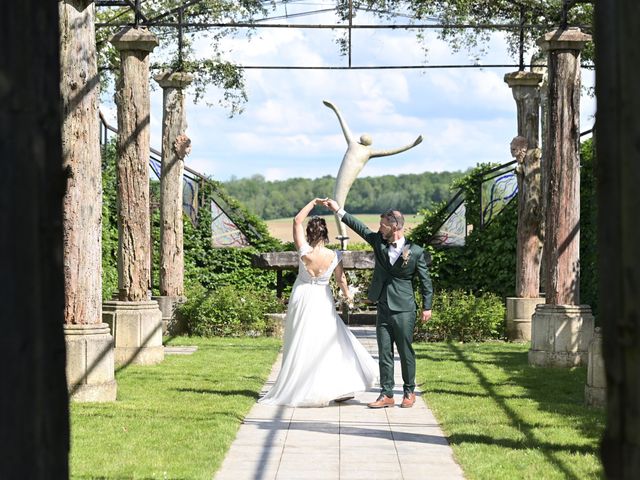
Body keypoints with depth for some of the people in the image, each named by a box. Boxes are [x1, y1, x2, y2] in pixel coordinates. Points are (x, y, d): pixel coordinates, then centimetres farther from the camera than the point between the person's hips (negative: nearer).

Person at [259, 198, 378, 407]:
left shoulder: (304, 252, -17)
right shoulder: (334, 256, -14)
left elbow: (297, 221, -9)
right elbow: (341, 279, 1)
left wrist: (314, 203, -6)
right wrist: (347, 295, 21)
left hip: (302, 298, 0)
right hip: (323, 302, 0)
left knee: (301, 345, 7)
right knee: (330, 342, 9)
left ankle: (297, 390, 12)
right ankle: (341, 388, 7)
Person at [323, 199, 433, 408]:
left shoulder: (416, 251, -8)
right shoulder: (379, 242, 3)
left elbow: (426, 280, -2)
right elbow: (360, 228, 12)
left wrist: (427, 307, -1)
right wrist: (338, 211, 11)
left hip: (403, 310, -4)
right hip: (383, 309, 4)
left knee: (406, 352, 4)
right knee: (384, 353, 5)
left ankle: (409, 392, 18)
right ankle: (387, 394, 9)